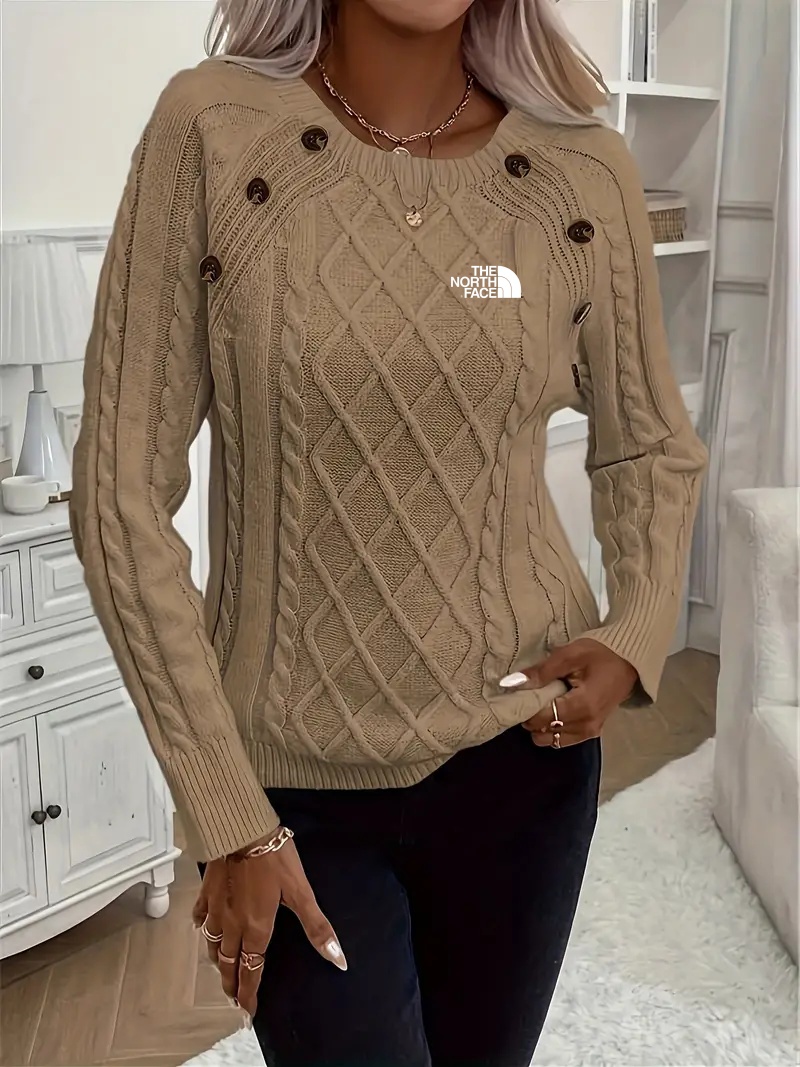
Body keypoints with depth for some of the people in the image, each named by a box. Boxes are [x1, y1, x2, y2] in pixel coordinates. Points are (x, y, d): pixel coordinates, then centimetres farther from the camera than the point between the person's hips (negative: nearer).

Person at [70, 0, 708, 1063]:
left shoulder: (586, 170, -5)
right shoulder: (213, 127, -12)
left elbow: (652, 447, 11)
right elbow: (121, 493, -11)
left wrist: (639, 635, -8)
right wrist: (226, 817, -11)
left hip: (523, 748, 3)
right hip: (295, 782, -2)